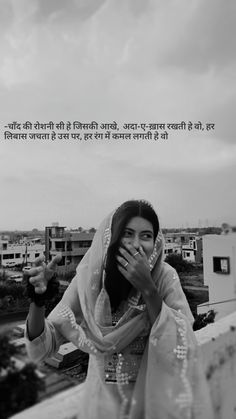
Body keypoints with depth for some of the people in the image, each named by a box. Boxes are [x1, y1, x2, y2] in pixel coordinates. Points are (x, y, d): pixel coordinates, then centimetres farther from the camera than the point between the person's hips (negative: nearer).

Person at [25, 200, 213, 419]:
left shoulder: (165, 277, -17)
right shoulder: (90, 277, -17)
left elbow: (180, 347, -23)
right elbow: (43, 347, -14)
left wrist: (147, 288, -32)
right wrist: (38, 298, -33)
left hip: (151, 399, 0)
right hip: (102, 400, 1)